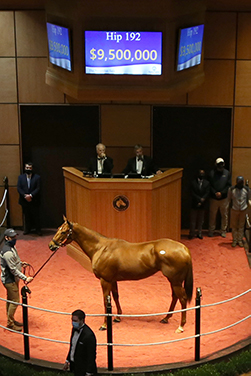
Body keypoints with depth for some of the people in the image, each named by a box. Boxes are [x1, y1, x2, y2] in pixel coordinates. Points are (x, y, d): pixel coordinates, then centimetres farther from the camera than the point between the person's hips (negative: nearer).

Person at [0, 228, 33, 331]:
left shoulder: (12, 247, 4)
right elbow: (13, 269, -27)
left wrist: (20, 263, 6)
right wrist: (25, 278, -26)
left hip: (13, 279, 10)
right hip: (9, 280, -10)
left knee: (11, 300, 20)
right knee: (15, 301, -1)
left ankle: (10, 320, 34)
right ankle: (10, 323, 13)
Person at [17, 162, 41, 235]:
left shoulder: (37, 177, -2)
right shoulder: (20, 177, 6)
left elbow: (38, 188, -8)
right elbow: (19, 188, -2)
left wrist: (31, 195, -20)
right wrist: (25, 195, -16)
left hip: (34, 201, -2)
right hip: (24, 201, 2)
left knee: (36, 216, 5)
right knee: (26, 216, 11)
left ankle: (38, 230, 15)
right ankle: (27, 229, 23)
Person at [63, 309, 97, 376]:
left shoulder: (88, 335, -27)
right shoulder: (75, 329, -1)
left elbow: (91, 355, -21)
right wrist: (67, 361, 16)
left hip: (83, 369, -8)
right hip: (74, 365, 8)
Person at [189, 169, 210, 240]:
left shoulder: (207, 183, 3)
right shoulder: (193, 182, -1)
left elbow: (207, 193, -4)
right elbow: (193, 193, -7)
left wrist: (202, 201, -16)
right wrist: (199, 199, -16)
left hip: (202, 205, 1)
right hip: (194, 204, -1)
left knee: (200, 220, 9)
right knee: (193, 220, 4)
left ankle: (199, 233, 17)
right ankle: (192, 233, 10)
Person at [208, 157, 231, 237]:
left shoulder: (227, 173, 2)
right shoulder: (212, 173, 0)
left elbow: (229, 185, 0)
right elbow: (209, 185, -1)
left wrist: (221, 193, -11)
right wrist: (215, 193, -12)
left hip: (224, 198, 1)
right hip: (213, 198, -1)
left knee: (224, 215, 6)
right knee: (212, 215, 6)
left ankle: (223, 231, 19)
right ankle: (211, 231, 18)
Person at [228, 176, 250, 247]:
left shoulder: (247, 189, -4)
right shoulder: (231, 189, -8)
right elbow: (229, 198, 6)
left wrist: (246, 206, 6)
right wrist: (231, 205, 5)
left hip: (243, 210, 1)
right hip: (234, 210, -1)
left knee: (241, 226, 8)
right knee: (234, 226, 6)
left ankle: (240, 240, 18)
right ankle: (234, 240, 16)